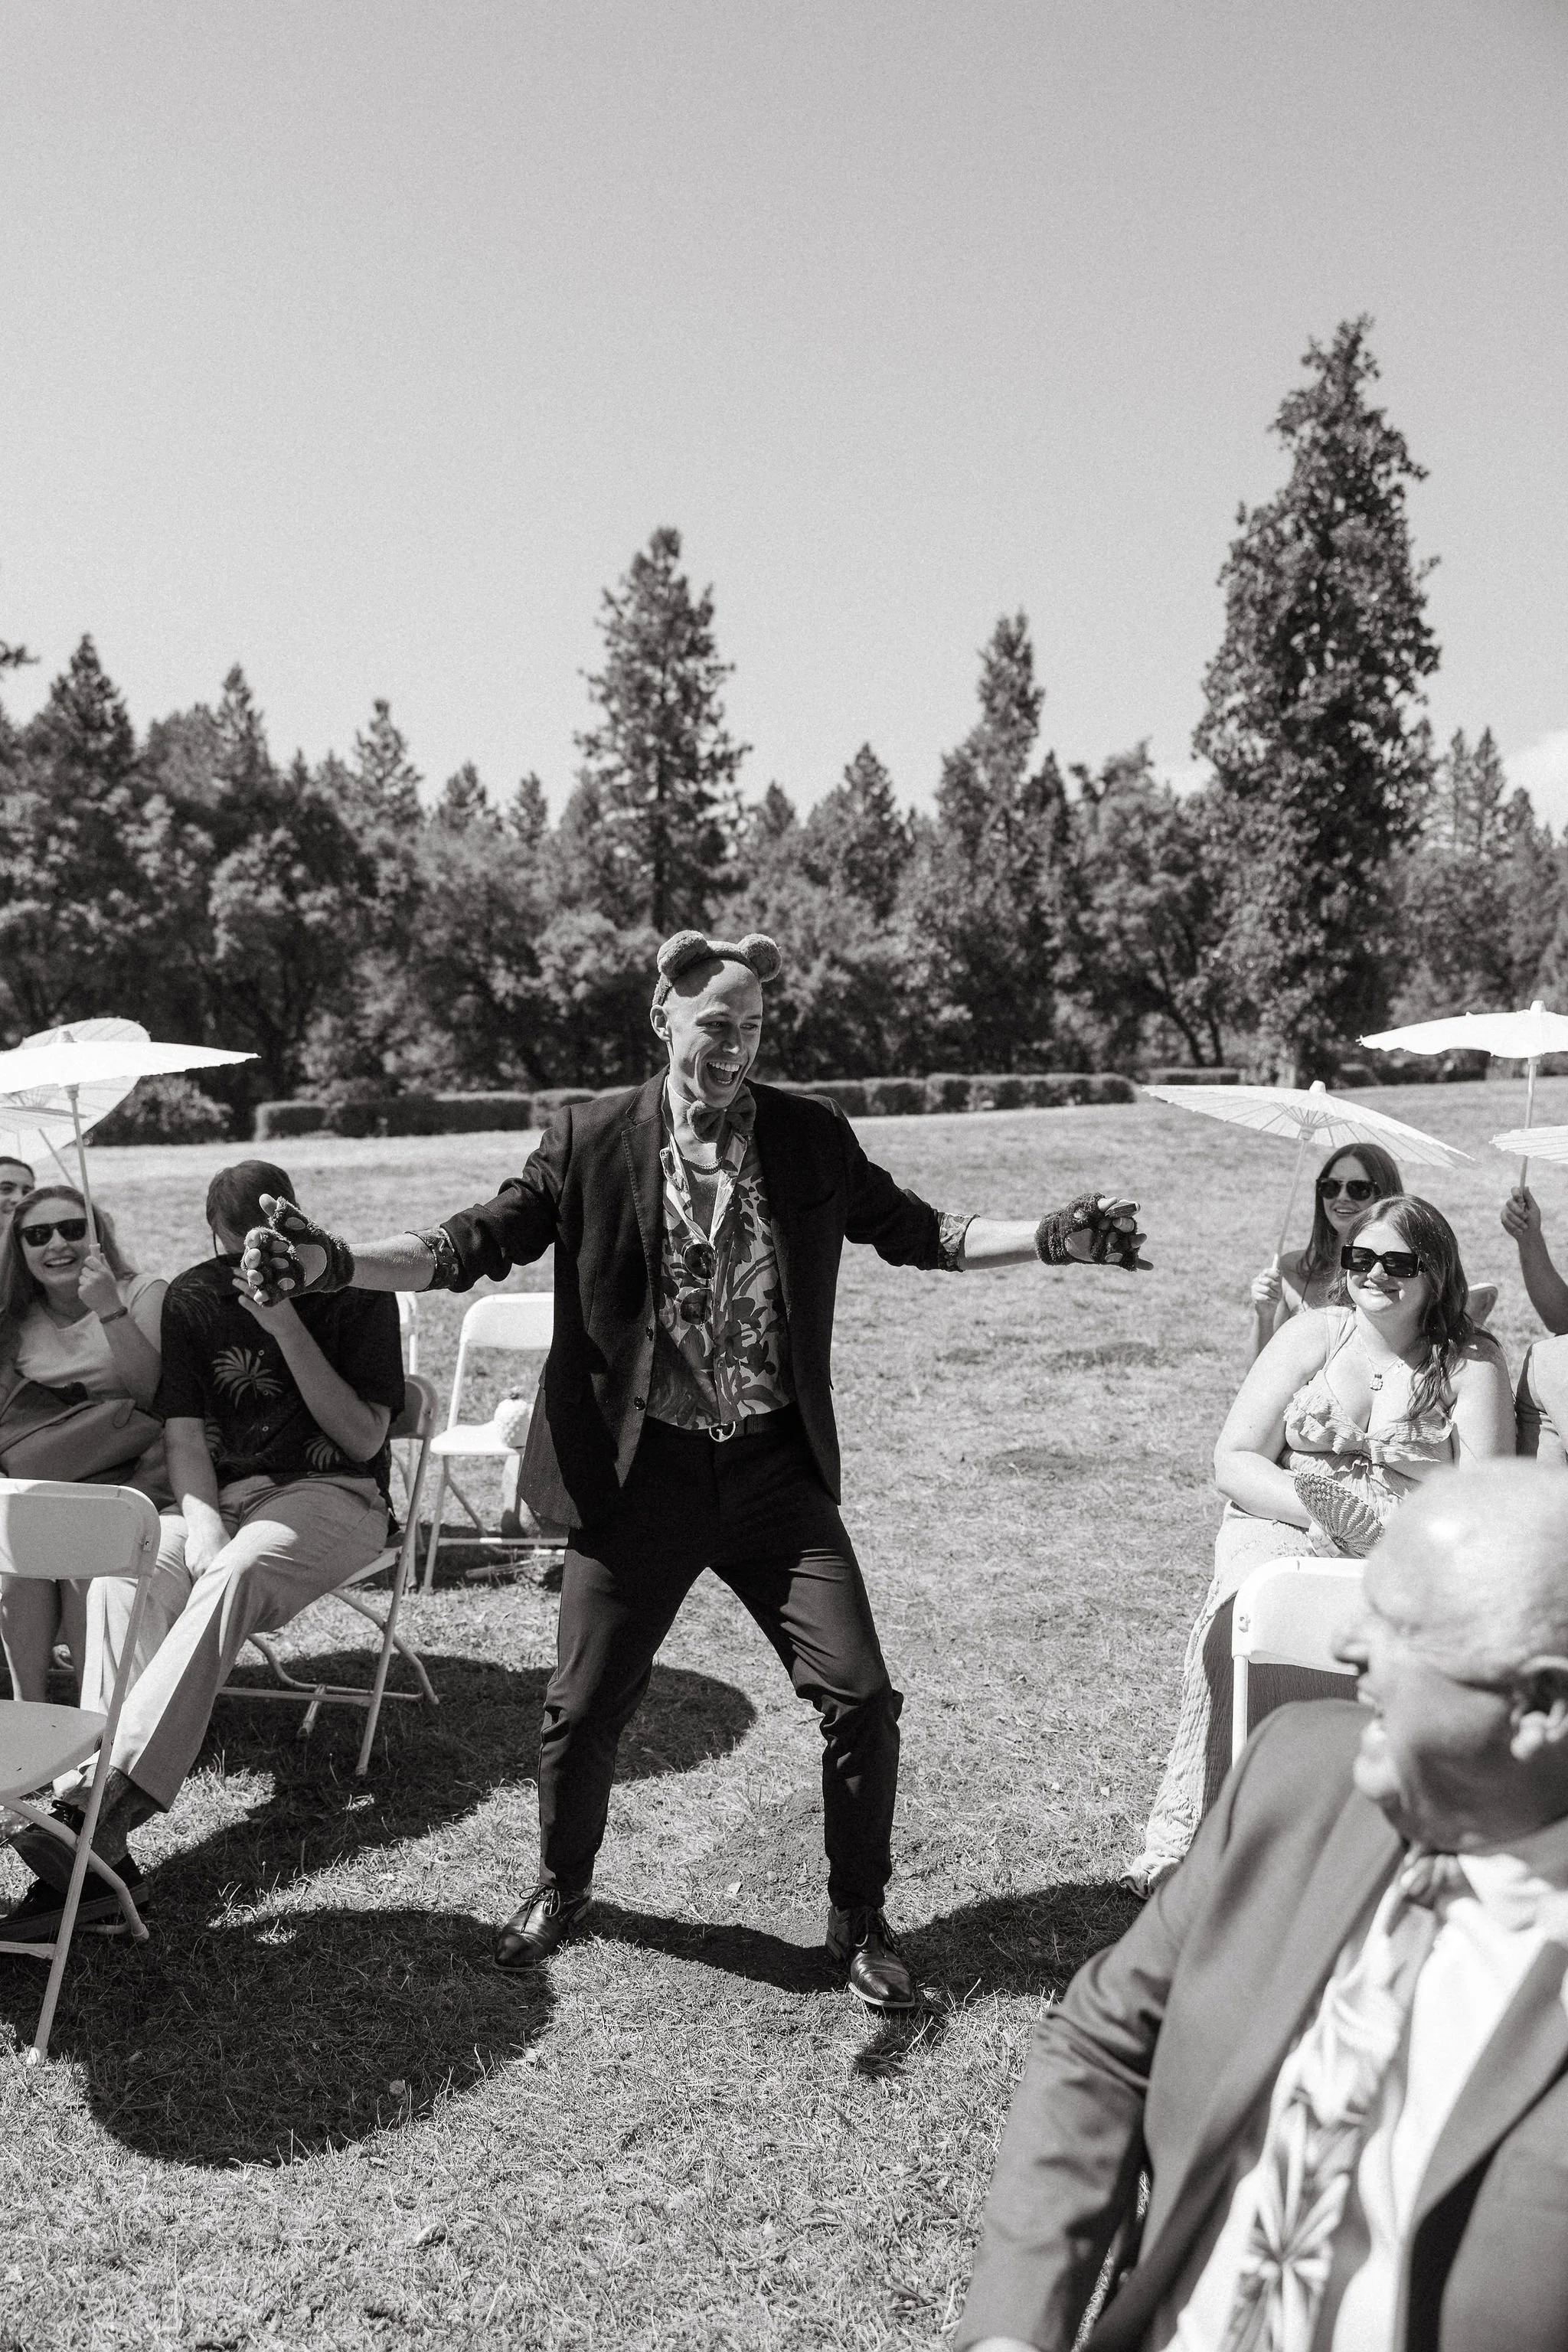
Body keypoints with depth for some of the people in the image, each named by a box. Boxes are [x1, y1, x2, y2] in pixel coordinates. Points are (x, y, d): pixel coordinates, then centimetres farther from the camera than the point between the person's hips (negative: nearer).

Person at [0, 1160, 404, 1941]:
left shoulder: (353, 1294, -4)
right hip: (221, 1497, 4)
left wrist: (287, 1329, -17)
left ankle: (109, 1803, -43)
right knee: (120, 1577, -28)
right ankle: (99, 1855, -37)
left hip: (333, 1496, -3)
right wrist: (200, 1521, -19)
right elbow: (185, 1433, 1)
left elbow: (363, 1439, -9)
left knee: (232, 1577, -36)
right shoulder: (192, 1298, 7)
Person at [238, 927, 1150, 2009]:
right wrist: (330, 1261, -19)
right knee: (584, 1709, 8)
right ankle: (562, 1888, 39)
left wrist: (1053, 1237, -3)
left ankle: (860, 1920, 23)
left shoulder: (813, 1138, 2)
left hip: (776, 1467, 1)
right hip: (638, 1469, -1)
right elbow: (475, 1244, -4)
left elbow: (918, 1232, 10)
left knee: (861, 1696, -2)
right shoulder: (591, 1139, -3)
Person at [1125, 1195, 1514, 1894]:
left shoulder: (1472, 1363, 8)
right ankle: (1187, 1838, -24)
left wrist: (1372, 1518, -18)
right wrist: (1328, 1511, -13)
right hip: (1283, 1532, 1)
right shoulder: (1315, 1334, 10)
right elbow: (1233, 1463, 4)